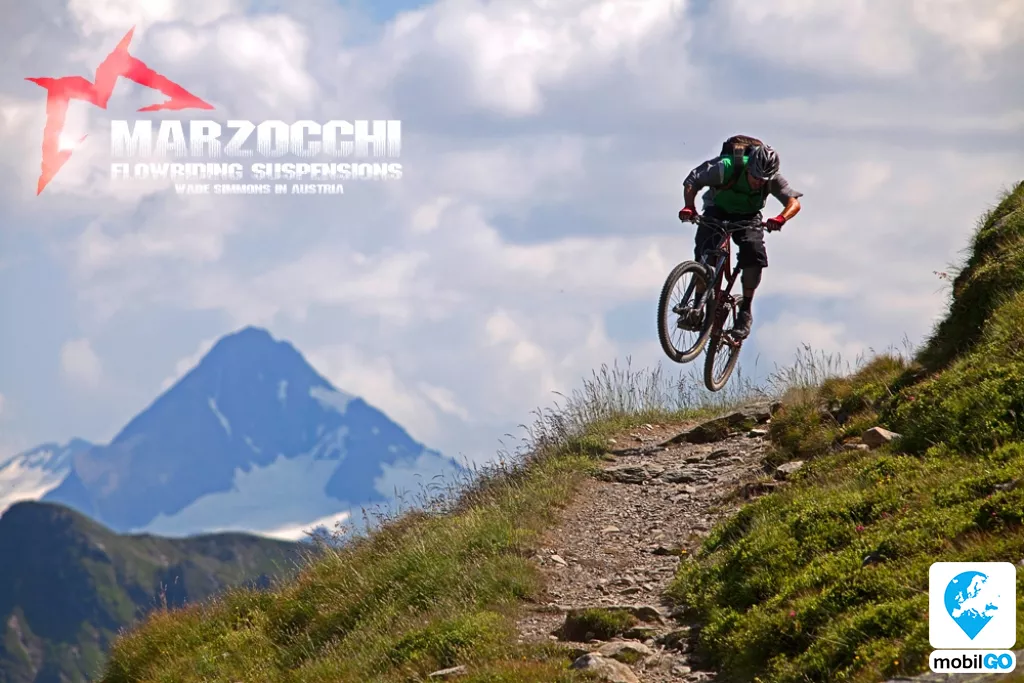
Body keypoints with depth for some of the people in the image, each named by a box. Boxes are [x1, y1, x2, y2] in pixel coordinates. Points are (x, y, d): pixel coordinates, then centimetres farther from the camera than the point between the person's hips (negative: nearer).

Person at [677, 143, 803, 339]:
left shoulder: (772, 179, -27)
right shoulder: (727, 168, -32)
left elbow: (794, 202, -31)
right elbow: (692, 182, -23)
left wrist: (781, 219, -53)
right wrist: (689, 207, -41)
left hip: (748, 216, 1)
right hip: (718, 211, -1)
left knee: (754, 253, -24)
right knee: (705, 249, -25)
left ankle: (746, 310, -12)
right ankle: (697, 306, -19)